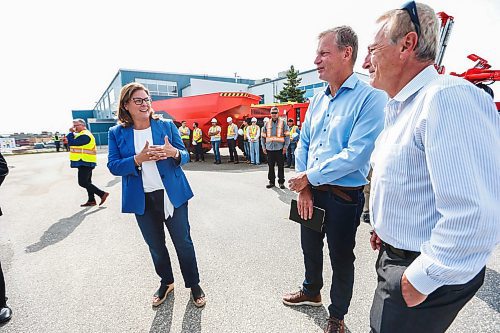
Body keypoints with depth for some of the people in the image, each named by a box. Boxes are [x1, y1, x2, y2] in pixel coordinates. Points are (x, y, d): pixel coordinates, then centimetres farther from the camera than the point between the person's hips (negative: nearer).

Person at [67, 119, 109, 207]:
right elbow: (73, 144, 15)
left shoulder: (85, 135, -16)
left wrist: (71, 133, -8)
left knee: (83, 182, -11)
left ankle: (102, 194, -10)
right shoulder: (81, 134, 19)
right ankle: (91, 200, 19)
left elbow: (72, 143, -22)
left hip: (85, 163, -11)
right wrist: (72, 133, 3)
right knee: (87, 182, 13)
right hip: (86, 162, 11)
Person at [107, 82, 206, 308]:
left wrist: (174, 153, -24)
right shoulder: (117, 133, 1)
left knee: (183, 242, 7)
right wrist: (138, 159, -21)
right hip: (142, 199, 2)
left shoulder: (166, 125, -1)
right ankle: (166, 282, 41)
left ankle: (193, 284, 28)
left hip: (172, 194, -1)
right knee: (155, 246, 17)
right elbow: (113, 166, -4)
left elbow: (185, 155, 0)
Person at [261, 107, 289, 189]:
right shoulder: (267, 124, 9)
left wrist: (285, 146, -8)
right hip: (269, 148, 2)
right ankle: (271, 181, 20)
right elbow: (263, 136, 11)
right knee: (271, 166, 8)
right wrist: (263, 147, 6)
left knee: (281, 166, 3)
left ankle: (281, 182, 13)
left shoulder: (283, 123, 3)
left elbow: (287, 136, 0)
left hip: (280, 148, -2)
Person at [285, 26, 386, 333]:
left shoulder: (370, 97, -15)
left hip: (344, 196, -6)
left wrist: (309, 177, -17)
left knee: (341, 258, 13)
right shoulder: (318, 100, 6)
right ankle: (311, 291, 51)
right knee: (310, 246, 23)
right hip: (311, 191, 7)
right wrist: (304, 188, -3)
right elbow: (304, 145, 7)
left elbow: (356, 155, -24)